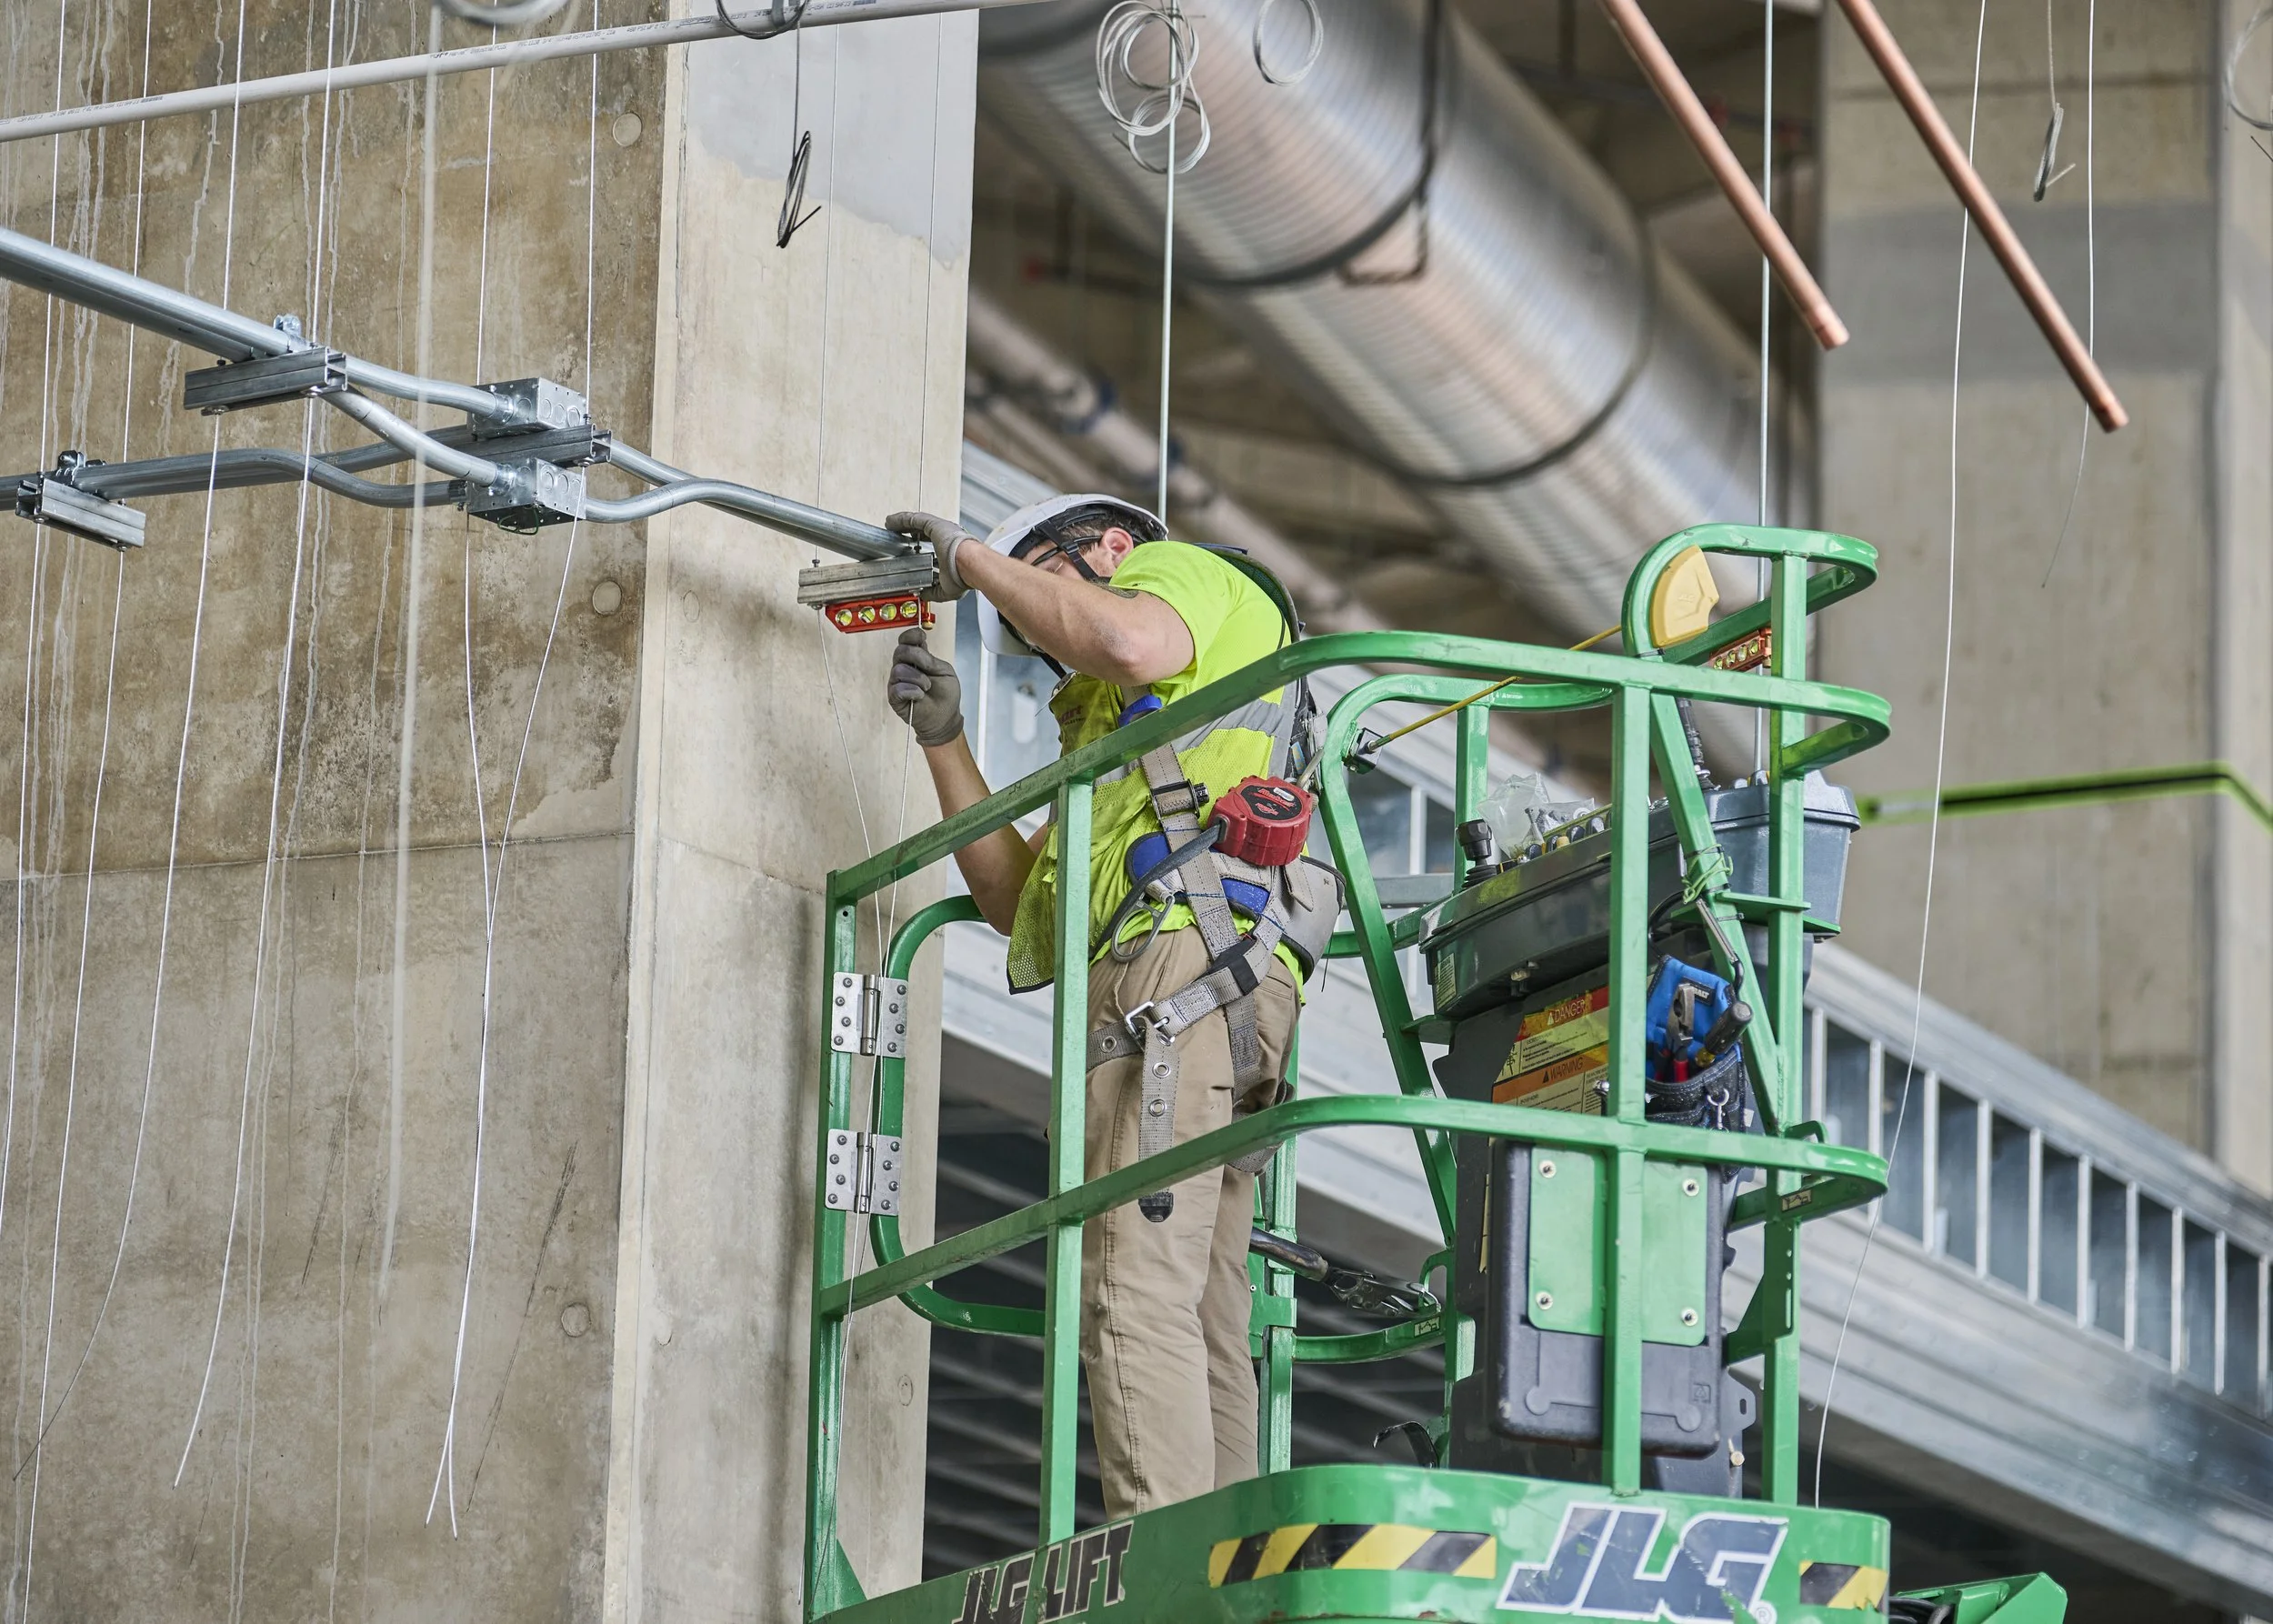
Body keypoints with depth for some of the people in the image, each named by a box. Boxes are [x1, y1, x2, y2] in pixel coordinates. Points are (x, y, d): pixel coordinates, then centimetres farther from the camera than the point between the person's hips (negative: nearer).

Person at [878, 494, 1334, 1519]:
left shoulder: (1184, 572, 15)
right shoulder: (1110, 728, 40)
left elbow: (1130, 641, -12)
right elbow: (1014, 896, 31)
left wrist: (976, 561, 0)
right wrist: (944, 740, 24)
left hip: (1188, 946, -10)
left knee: (1136, 1290, -20)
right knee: (1205, 1323, 0)